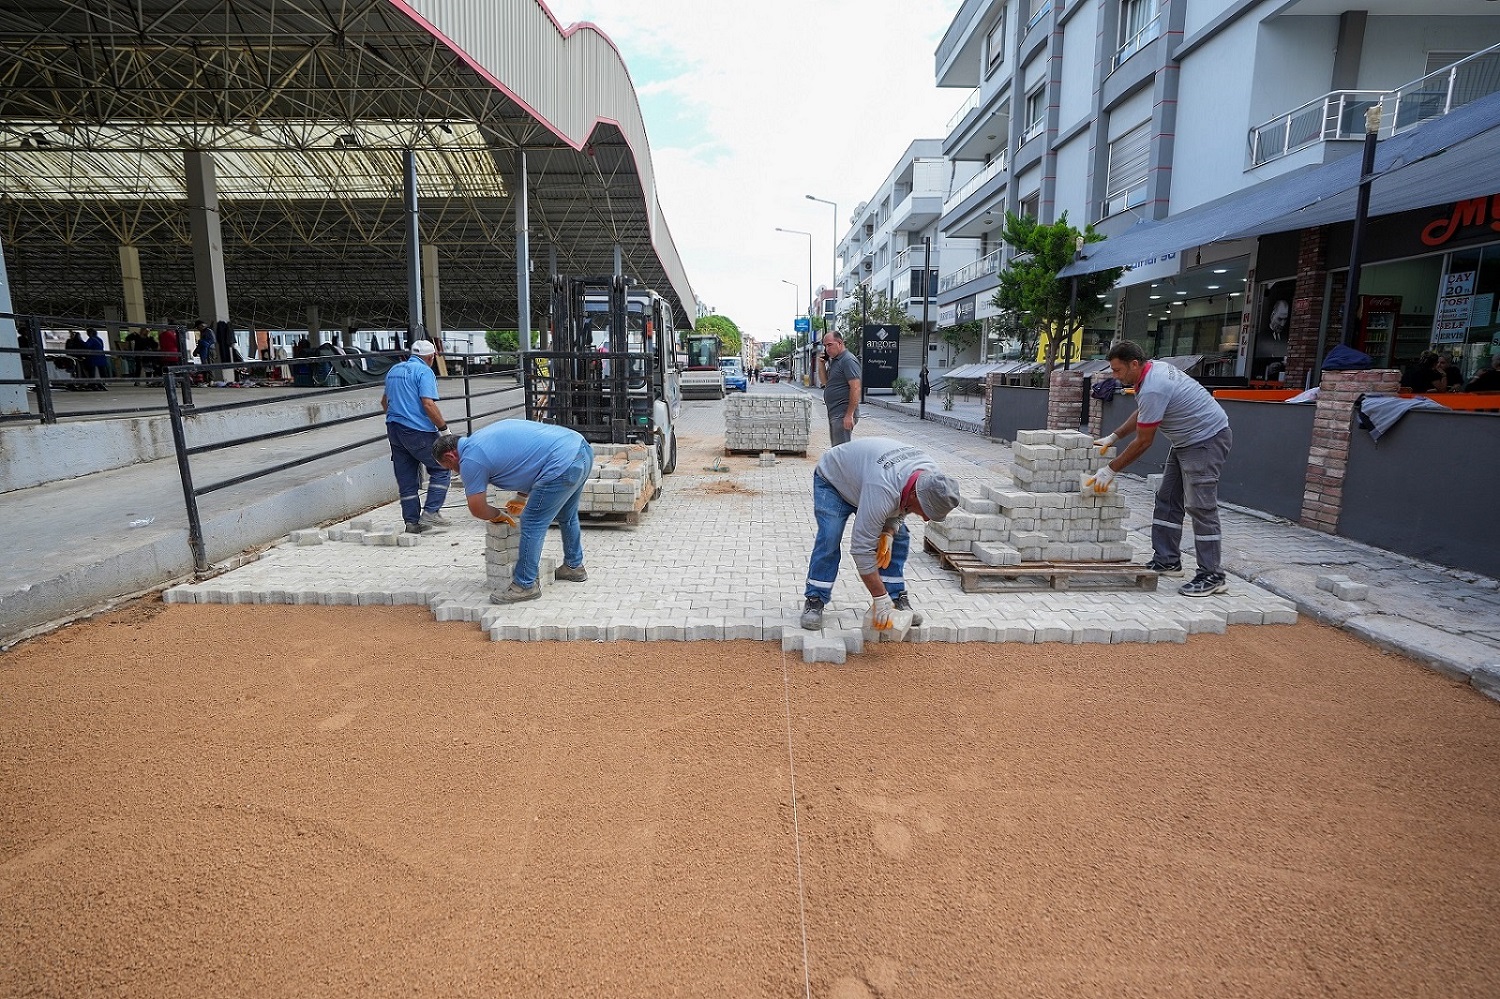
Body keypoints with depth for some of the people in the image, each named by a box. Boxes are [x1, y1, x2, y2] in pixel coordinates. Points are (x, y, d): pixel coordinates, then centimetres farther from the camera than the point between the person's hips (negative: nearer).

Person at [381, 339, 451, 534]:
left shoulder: (394, 370, 18)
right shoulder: (424, 372, -8)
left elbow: (384, 401, 29)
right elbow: (428, 404, -19)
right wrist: (444, 428, -14)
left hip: (394, 430, 8)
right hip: (418, 431, -8)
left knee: (406, 479, 10)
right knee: (441, 469, 5)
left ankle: (412, 522, 12)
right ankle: (431, 512, -4)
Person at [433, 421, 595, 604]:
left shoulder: (470, 460, -2)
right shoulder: (482, 436, 24)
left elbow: (477, 509, 3)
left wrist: (498, 515, 23)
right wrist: (523, 497, 35)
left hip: (563, 465, -10)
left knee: (532, 525, 1)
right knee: (566, 517, 27)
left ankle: (525, 585, 11)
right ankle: (574, 566, 43)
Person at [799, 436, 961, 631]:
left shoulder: (930, 477, -23)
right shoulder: (882, 491, -46)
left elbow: (901, 507, -1)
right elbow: (862, 547, -41)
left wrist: (889, 533, -19)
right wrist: (880, 599, -35)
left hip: (862, 477, 7)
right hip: (833, 481, -7)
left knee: (899, 538, -2)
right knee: (829, 540, -22)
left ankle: (897, 599, 8)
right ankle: (814, 601, -9)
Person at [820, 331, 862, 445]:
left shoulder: (848, 360, -13)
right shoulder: (834, 360, 17)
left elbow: (855, 389, -20)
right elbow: (825, 382, 22)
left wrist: (849, 415, -24)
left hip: (843, 415, -10)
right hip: (834, 414, 10)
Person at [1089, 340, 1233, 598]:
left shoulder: (1152, 389, -28)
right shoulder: (1153, 368, 4)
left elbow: (1143, 442, -22)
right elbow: (1141, 414, 20)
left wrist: (1110, 470, -14)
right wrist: (1112, 438, 15)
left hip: (1207, 439, -11)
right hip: (1187, 440, 11)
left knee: (1200, 507, -12)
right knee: (1167, 500, 11)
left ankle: (1212, 577, -7)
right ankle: (1167, 561, 17)